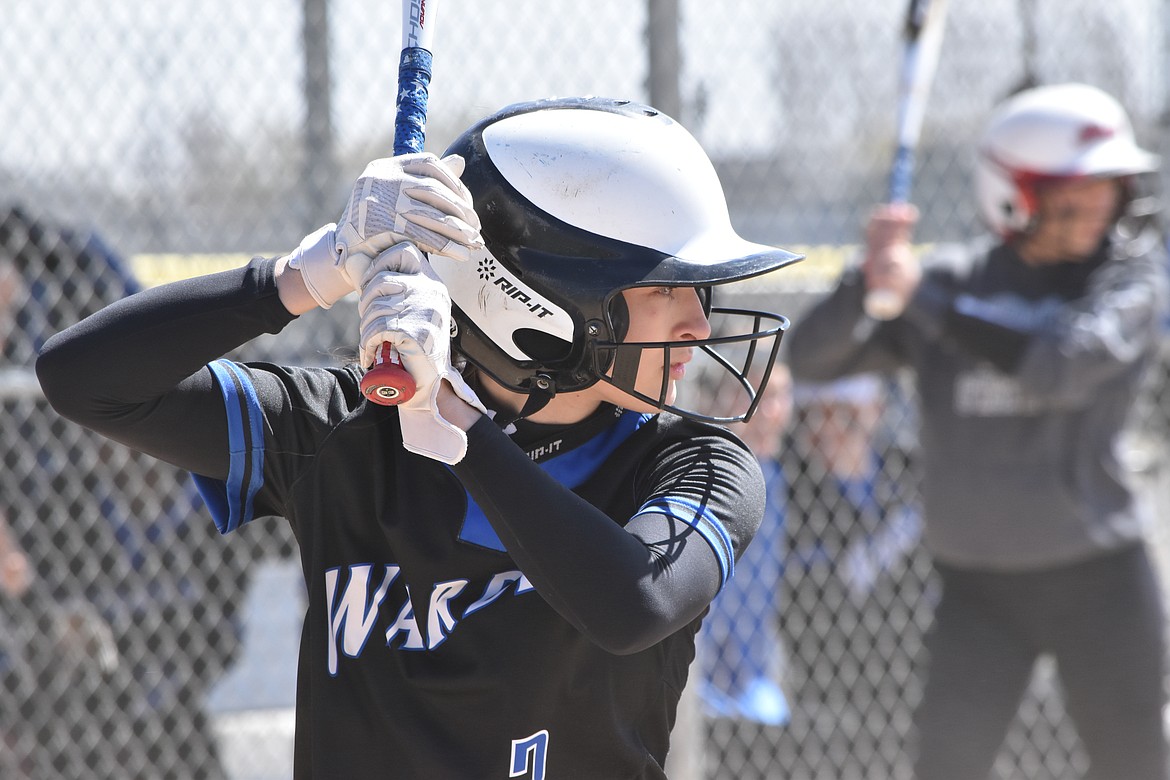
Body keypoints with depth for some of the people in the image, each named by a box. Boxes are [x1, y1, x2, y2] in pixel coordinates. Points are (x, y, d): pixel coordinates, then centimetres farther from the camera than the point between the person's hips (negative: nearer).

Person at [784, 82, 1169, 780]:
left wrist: (925, 299, -21)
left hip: (1098, 580, -1)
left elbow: (1065, 366, -22)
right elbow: (811, 358, 1)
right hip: (977, 585, 1)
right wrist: (871, 278, -18)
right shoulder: (954, 280, 4)